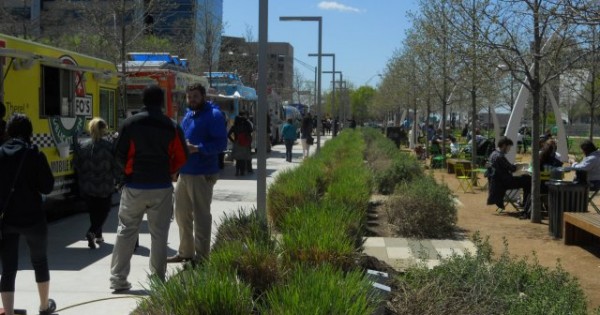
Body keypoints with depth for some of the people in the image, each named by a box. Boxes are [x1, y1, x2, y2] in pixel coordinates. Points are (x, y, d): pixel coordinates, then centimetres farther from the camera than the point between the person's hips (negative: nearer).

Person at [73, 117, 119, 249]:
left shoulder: (82, 146, -6)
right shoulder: (109, 147, -15)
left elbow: (77, 165, -1)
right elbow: (116, 167, -12)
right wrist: (113, 179, 7)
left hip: (87, 187, 3)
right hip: (105, 187, -3)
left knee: (94, 212, 20)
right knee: (103, 211, 11)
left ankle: (98, 235, 28)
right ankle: (92, 232, -11)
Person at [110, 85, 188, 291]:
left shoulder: (130, 124, -3)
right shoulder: (171, 127, -2)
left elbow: (119, 154, -2)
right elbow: (182, 157, -1)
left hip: (134, 187, 0)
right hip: (162, 188, 0)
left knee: (126, 231, 9)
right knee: (159, 233, 8)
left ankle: (118, 278, 9)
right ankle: (158, 279, 11)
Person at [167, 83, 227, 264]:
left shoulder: (213, 115, -11)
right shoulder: (188, 115, 15)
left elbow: (221, 143, -19)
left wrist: (197, 148, -27)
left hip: (202, 175, -9)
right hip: (184, 173, 9)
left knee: (201, 217, -1)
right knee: (182, 215, 16)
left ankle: (201, 257, 9)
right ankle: (185, 252, 30)